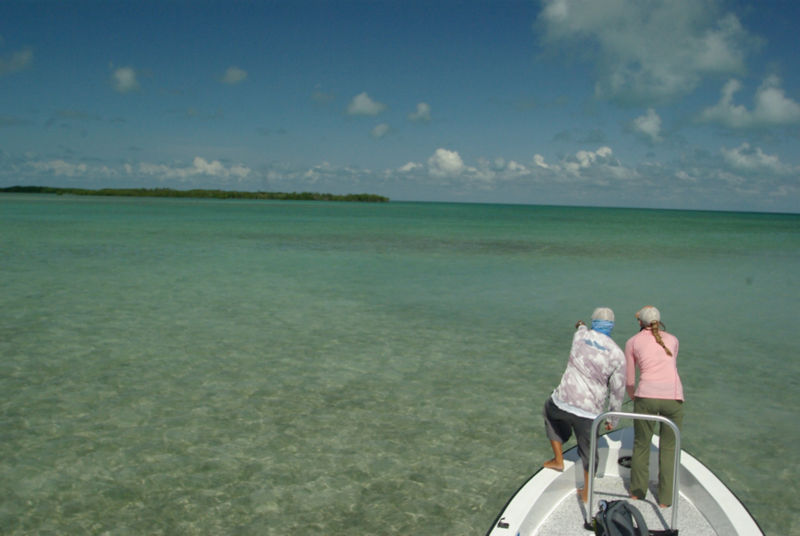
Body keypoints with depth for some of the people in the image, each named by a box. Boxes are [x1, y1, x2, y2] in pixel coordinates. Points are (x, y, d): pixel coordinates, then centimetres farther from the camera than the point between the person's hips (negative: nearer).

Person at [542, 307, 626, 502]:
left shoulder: (581, 336, 1)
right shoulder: (617, 354, -3)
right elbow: (617, 391, 2)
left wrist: (581, 326, 55)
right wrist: (613, 419, 15)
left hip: (563, 402, 1)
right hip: (590, 411, -1)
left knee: (550, 409, 35)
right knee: (589, 449, 21)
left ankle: (558, 460, 34)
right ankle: (586, 492, 37)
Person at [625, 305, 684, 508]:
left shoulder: (632, 342, 13)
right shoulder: (672, 339, 18)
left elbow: (629, 381, 16)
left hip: (646, 395, -1)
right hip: (674, 396, 1)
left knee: (641, 445, 19)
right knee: (668, 448, 19)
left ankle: (637, 492, 32)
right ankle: (665, 498, 24)